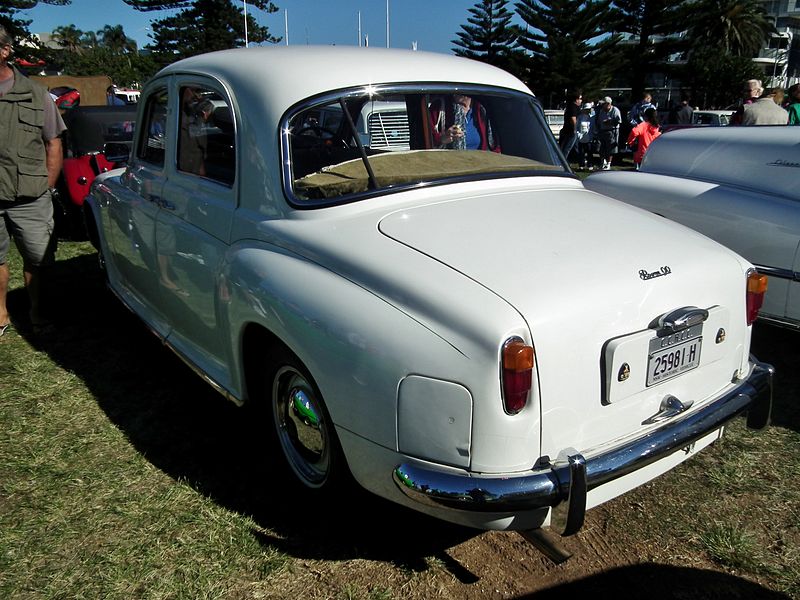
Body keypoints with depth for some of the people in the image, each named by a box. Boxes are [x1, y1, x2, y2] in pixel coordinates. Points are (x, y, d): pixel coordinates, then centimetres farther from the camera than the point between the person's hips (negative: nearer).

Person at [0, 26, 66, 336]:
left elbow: (53, 145, 7)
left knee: (37, 258, 8)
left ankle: (37, 311, 27)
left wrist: (45, 189, 1)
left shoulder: (35, 94, 3)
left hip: (30, 199, 0)